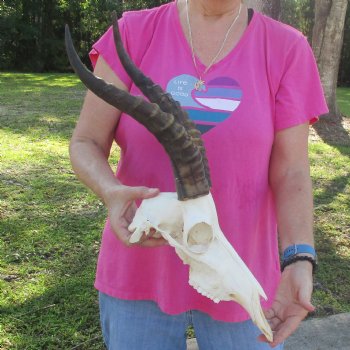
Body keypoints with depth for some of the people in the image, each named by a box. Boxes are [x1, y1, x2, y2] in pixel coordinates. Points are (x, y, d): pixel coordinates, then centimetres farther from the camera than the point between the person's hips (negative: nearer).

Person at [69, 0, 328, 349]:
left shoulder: (288, 49, -7)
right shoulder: (134, 33, -7)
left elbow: (291, 176, -8)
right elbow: (85, 145, -7)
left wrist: (299, 262, -24)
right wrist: (111, 193, -28)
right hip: (140, 270, 1)